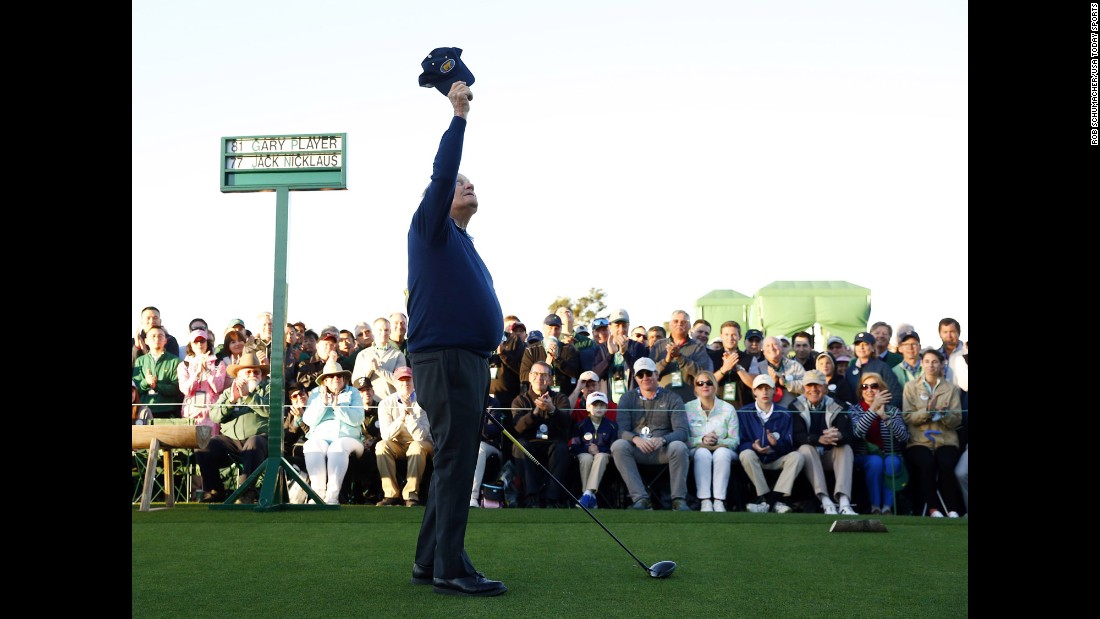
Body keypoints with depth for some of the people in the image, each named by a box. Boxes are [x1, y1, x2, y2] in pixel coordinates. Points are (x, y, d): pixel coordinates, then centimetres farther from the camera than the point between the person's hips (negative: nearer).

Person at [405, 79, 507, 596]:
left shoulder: (464, 245, 25)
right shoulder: (430, 229, 1)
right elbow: (440, 175, -15)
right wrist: (459, 116, -14)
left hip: (471, 360, 9)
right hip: (444, 359, -9)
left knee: (455, 463, 11)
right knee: (455, 460, -11)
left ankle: (429, 562, 18)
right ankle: (450, 568, -9)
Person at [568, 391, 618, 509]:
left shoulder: (611, 425, 4)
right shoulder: (581, 425, 5)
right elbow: (573, 447, 1)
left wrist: (599, 450, -15)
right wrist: (587, 449, -16)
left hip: (603, 454, 0)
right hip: (584, 454, 0)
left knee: (601, 457, -36)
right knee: (586, 458, -36)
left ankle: (588, 493, -46)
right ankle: (591, 498, -36)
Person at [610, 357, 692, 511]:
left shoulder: (672, 398, 6)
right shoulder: (628, 398, 11)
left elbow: (682, 431, -5)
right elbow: (622, 430, -2)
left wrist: (662, 439, -27)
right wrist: (636, 439, -26)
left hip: (663, 451, -1)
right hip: (637, 451, 1)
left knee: (679, 447, -32)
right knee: (618, 446, -29)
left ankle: (679, 500, -24)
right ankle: (641, 499, -35)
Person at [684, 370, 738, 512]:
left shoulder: (728, 409, 7)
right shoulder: (687, 408, 6)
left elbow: (734, 441, 2)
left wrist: (718, 441, -17)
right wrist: (702, 440, -18)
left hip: (722, 449, 0)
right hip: (697, 451, 0)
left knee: (722, 452, -35)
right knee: (703, 452, -36)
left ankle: (719, 501, -41)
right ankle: (705, 501, -43)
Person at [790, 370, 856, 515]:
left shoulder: (837, 407, 1)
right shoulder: (796, 407, -2)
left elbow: (849, 436, -13)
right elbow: (797, 436, -17)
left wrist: (839, 436, -40)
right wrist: (819, 439, -37)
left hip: (830, 456, 2)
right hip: (809, 458, -1)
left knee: (846, 448, -26)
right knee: (805, 448, -32)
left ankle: (844, 501, -44)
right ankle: (825, 502, -45)